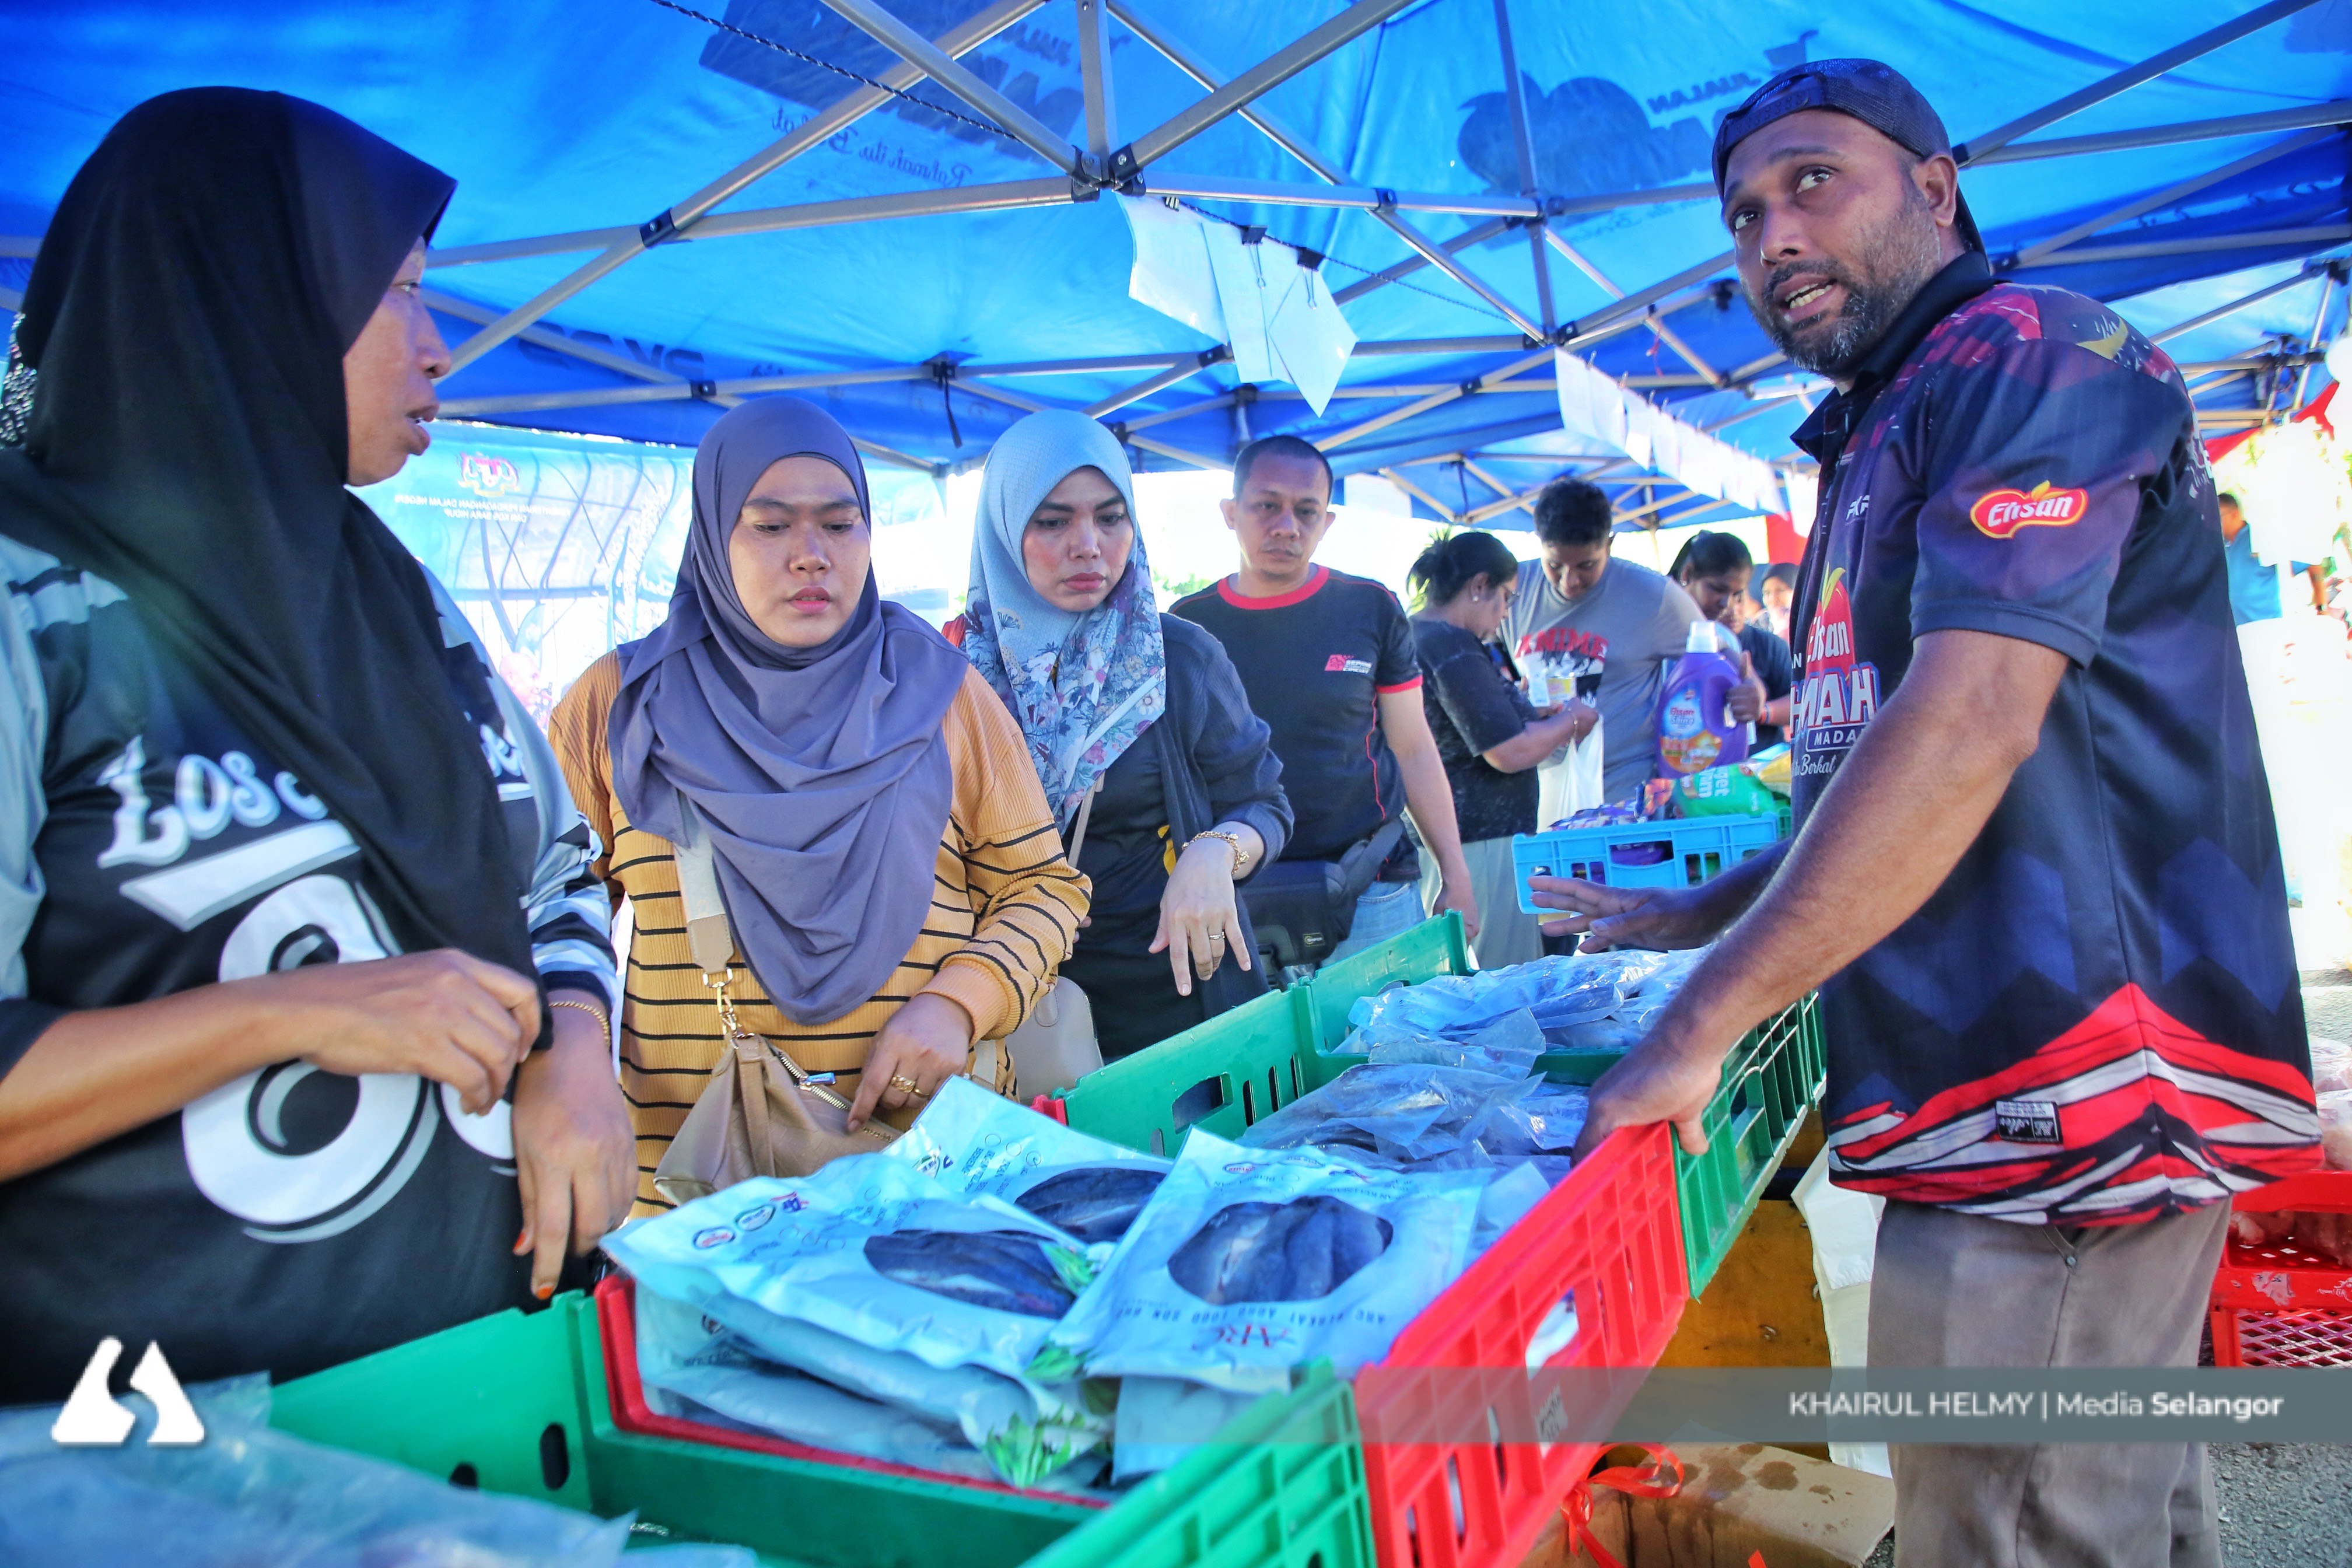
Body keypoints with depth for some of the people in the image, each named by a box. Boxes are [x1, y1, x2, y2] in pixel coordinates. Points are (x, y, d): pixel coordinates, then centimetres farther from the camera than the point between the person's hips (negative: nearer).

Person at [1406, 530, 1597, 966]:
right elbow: (1511, 754, -21)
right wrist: (1571, 722, -4)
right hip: (1476, 843, -10)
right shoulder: (1453, 649, -18)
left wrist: (1534, 713, 20)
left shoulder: (1411, 637, 13)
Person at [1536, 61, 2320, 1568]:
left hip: (2066, 1081, -10)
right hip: (1987, 1070, 10)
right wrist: (1703, 914, 23)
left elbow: (1968, 729, -24)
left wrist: (1704, 1020, -22)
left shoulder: (2029, 354, -11)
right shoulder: (1883, 439, 19)